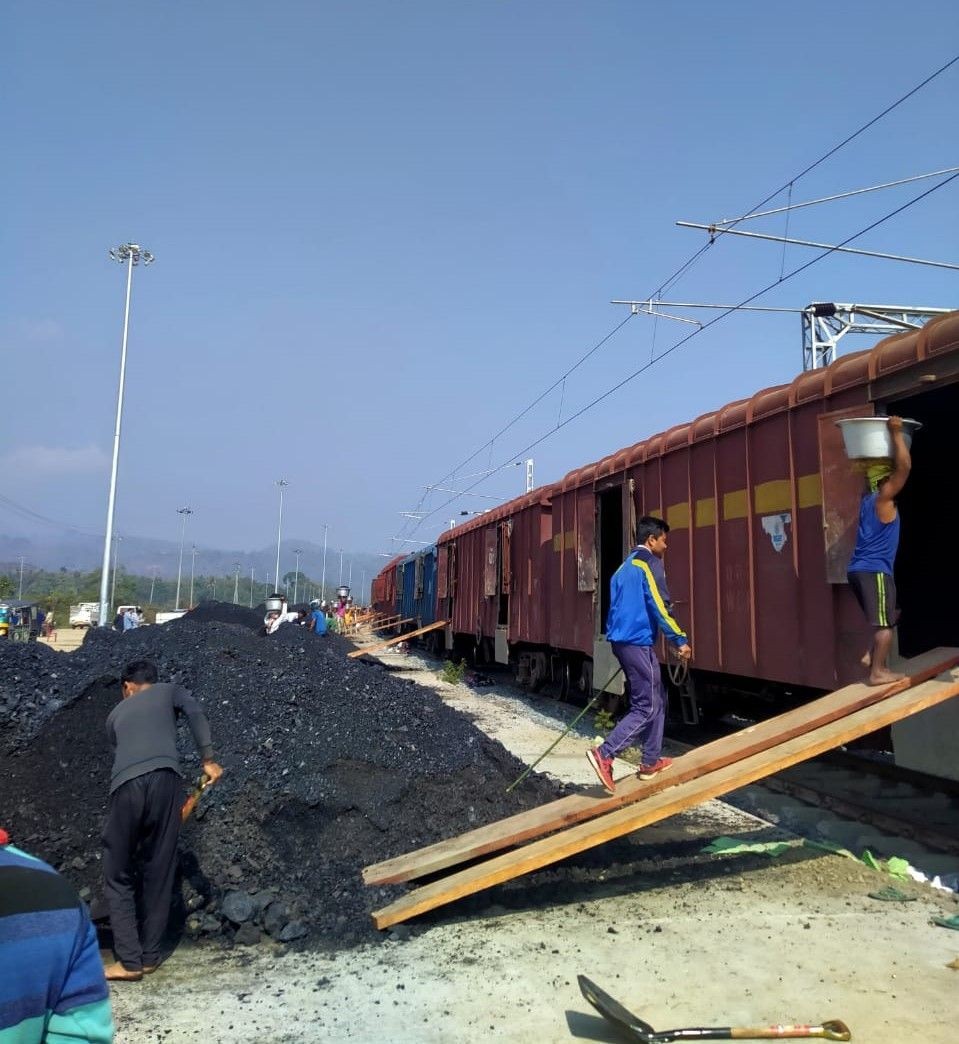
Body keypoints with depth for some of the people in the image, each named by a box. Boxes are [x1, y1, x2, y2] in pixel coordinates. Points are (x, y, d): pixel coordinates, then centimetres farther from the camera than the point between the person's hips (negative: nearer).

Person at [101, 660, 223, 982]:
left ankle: (129, 961, 9)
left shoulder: (116, 714, 32)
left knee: (117, 877, 13)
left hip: (126, 785, 1)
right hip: (165, 778, -1)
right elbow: (195, 714, 4)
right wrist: (208, 759, 1)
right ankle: (149, 957, 19)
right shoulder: (169, 691, 25)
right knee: (160, 873, 11)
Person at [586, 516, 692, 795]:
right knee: (647, 707, -6)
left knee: (657, 700, 17)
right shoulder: (649, 562, -9)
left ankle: (651, 762, 20)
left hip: (622, 641, 9)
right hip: (638, 643, -9)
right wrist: (680, 640, -13)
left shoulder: (625, 567, 19)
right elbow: (660, 606, -17)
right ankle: (604, 754, -14)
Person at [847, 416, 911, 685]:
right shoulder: (883, 498, -9)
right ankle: (878, 672, -6)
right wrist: (896, 434, -12)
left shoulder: (867, 498, 14)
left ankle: (873, 656, 15)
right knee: (884, 623, -6)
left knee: (884, 620, 19)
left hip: (859, 569, 9)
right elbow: (904, 467, -17)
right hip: (874, 570, -9)